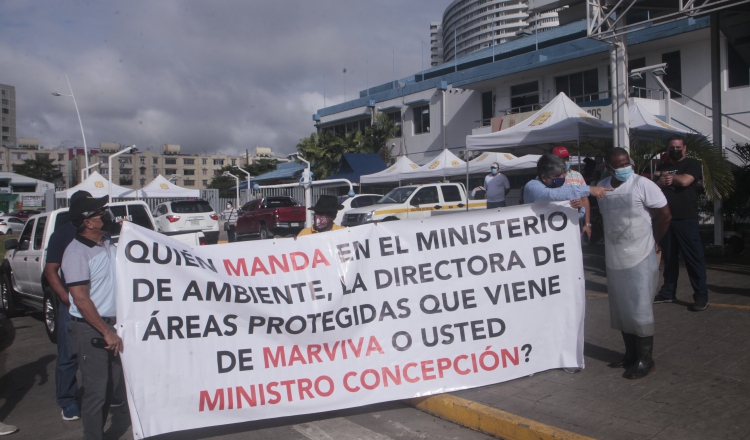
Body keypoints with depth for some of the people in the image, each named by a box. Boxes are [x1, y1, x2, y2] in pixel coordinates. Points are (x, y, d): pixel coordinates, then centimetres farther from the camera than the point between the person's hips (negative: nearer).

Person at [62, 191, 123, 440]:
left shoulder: (107, 242, 5)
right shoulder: (77, 252, -19)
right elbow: (80, 299, -22)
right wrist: (106, 333, -20)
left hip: (110, 323, 8)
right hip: (90, 329, -8)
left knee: (111, 382, 19)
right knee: (96, 388, 0)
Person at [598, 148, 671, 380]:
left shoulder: (643, 185, -12)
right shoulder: (602, 187, 3)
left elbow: (664, 215, -6)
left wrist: (652, 241, 3)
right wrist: (613, 243, 10)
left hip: (639, 258, -6)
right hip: (613, 259, 6)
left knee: (640, 310, 0)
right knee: (621, 310, 14)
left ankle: (645, 359, 13)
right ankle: (631, 354, 29)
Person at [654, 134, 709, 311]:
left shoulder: (692, 164, 1)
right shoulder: (663, 167, 18)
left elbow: (685, 181, -15)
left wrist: (668, 177, 1)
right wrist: (661, 182, -9)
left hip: (686, 219, -5)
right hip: (665, 219, 5)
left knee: (694, 257, -4)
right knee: (669, 257, 11)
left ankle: (701, 296, 1)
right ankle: (668, 292, 21)